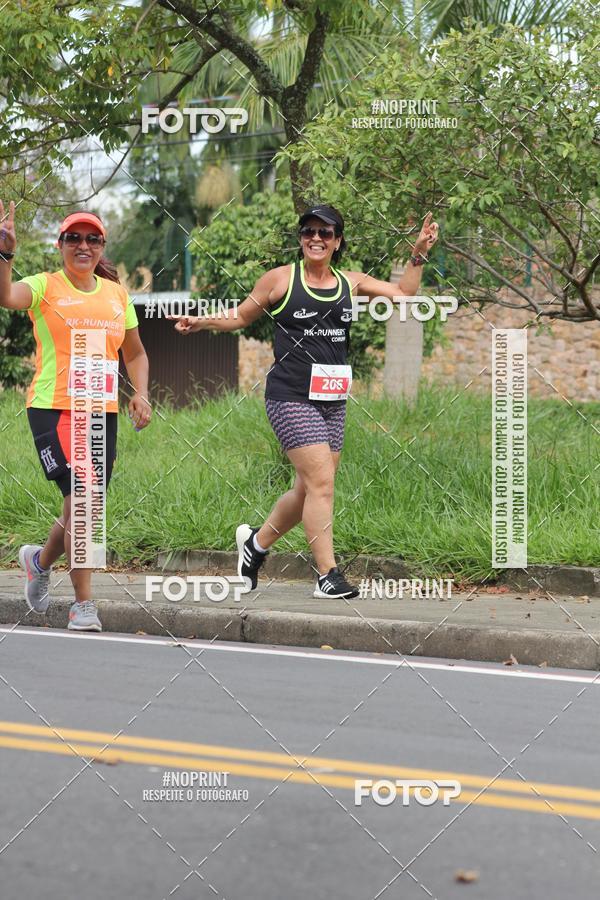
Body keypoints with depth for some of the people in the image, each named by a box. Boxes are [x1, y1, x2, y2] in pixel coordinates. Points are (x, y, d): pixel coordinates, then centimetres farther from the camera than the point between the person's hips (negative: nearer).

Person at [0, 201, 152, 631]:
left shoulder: (116, 293, 12)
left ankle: (41, 559, 42)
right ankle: (84, 605, -7)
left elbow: (135, 354, 22)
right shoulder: (45, 287, -2)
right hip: (53, 408, -5)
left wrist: (140, 394, 6)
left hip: (102, 413, 5)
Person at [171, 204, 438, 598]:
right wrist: (202, 322, 0)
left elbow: (404, 295, 20)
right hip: (291, 397, -6)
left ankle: (257, 540, 34)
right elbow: (241, 317, 13)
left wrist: (418, 256, 9)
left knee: (309, 490, 10)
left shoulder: (351, 282, 12)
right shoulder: (281, 279, 1)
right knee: (321, 482, -15)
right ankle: (328, 576, -11)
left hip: (333, 400, 6)